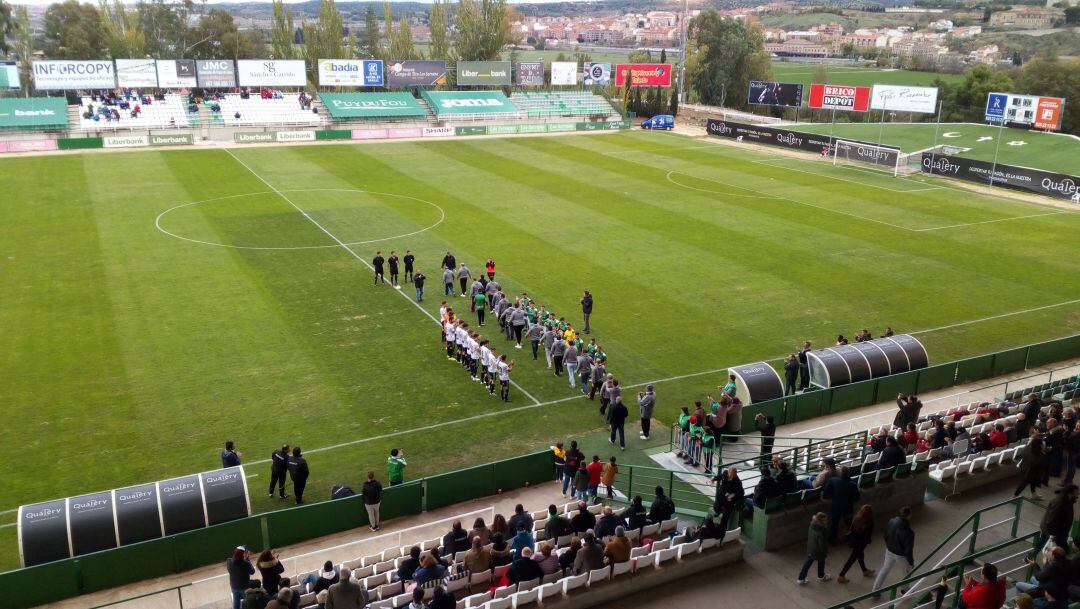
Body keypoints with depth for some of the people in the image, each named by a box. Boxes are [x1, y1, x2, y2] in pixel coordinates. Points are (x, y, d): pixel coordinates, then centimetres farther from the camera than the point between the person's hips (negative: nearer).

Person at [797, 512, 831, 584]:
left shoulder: (812, 526, -12)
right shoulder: (820, 532, -36)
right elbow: (822, 543, -26)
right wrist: (826, 552, -8)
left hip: (810, 549, 6)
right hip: (818, 551, -6)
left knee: (807, 563, 19)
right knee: (821, 563, 23)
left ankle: (801, 579, 27)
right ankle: (821, 576, 49)